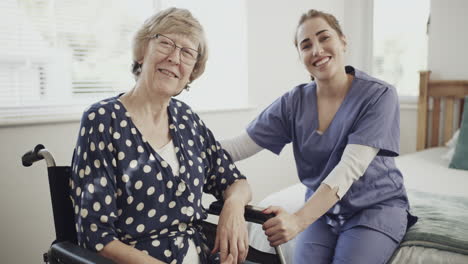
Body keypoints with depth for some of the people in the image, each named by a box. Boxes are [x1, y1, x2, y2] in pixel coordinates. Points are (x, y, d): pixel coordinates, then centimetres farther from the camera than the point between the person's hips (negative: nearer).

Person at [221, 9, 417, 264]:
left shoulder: (378, 95, -15)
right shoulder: (294, 102, -6)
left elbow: (350, 167, -27)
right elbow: (239, 146, -11)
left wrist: (299, 220, -39)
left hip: (376, 206, -2)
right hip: (321, 208, 2)